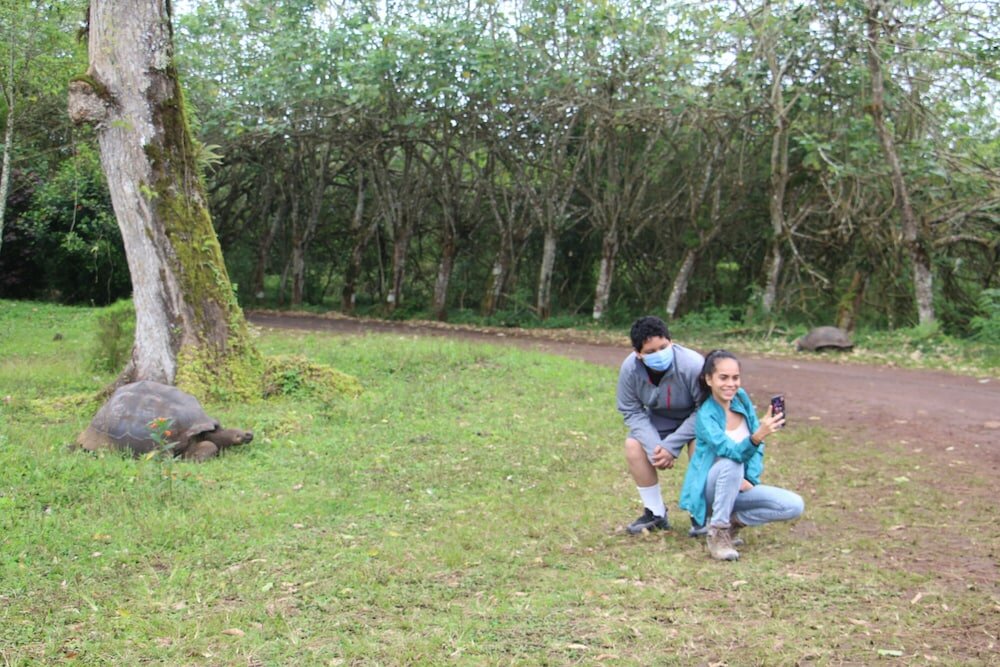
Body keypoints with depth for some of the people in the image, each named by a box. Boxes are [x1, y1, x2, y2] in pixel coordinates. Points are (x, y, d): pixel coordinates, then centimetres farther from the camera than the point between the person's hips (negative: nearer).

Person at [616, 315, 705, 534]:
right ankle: (656, 513, 0)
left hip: (696, 418, -4)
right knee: (633, 446, -17)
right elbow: (631, 411, -14)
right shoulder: (630, 368, -26)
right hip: (660, 418, 4)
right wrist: (654, 447, -28)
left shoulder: (692, 364, -38)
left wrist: (671, 446, -32)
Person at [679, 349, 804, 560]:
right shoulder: (705, 416, -23)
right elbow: (732, 452, -38)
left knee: (794, 505, -13)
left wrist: (751, 478, -10)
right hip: (709, 489, -6)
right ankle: (717, 533, -22)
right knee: (732, 463, -38)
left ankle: (731, 521, 2)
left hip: (737, 488, 6)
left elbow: (757, 447, 4)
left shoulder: (741, 398, -4)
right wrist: (757, 436, -56)